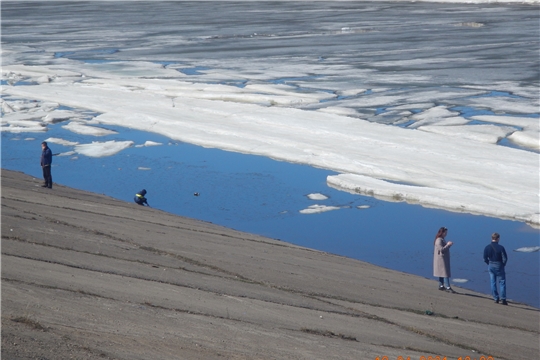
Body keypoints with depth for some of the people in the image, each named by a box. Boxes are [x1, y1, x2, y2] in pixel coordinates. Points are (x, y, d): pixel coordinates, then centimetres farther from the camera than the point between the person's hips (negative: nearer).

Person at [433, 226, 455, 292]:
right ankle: (448, 287, -15)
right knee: (445, 273, -12)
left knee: (442, 272, 14)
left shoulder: (442, 239, 14)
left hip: (445, 258, 10)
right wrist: (448, 245, -18)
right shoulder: (439, 240, -17)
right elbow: (441, 249, -24)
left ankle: (441, 286, 19)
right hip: (441, 258, -10)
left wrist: (448, 244, 3)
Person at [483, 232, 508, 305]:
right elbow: (505, 258, -13)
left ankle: (496, 298, 14)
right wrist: (503, 264, 5)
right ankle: (503, 299, 1)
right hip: (499, 266, -3)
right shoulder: (500, 247, -15)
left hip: (491, 266, 3)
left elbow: (485, 259, -1)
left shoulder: (487, 248, -5)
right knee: (502, 282, 5)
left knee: (493, 283, 11)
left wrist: (490, 264, 13)